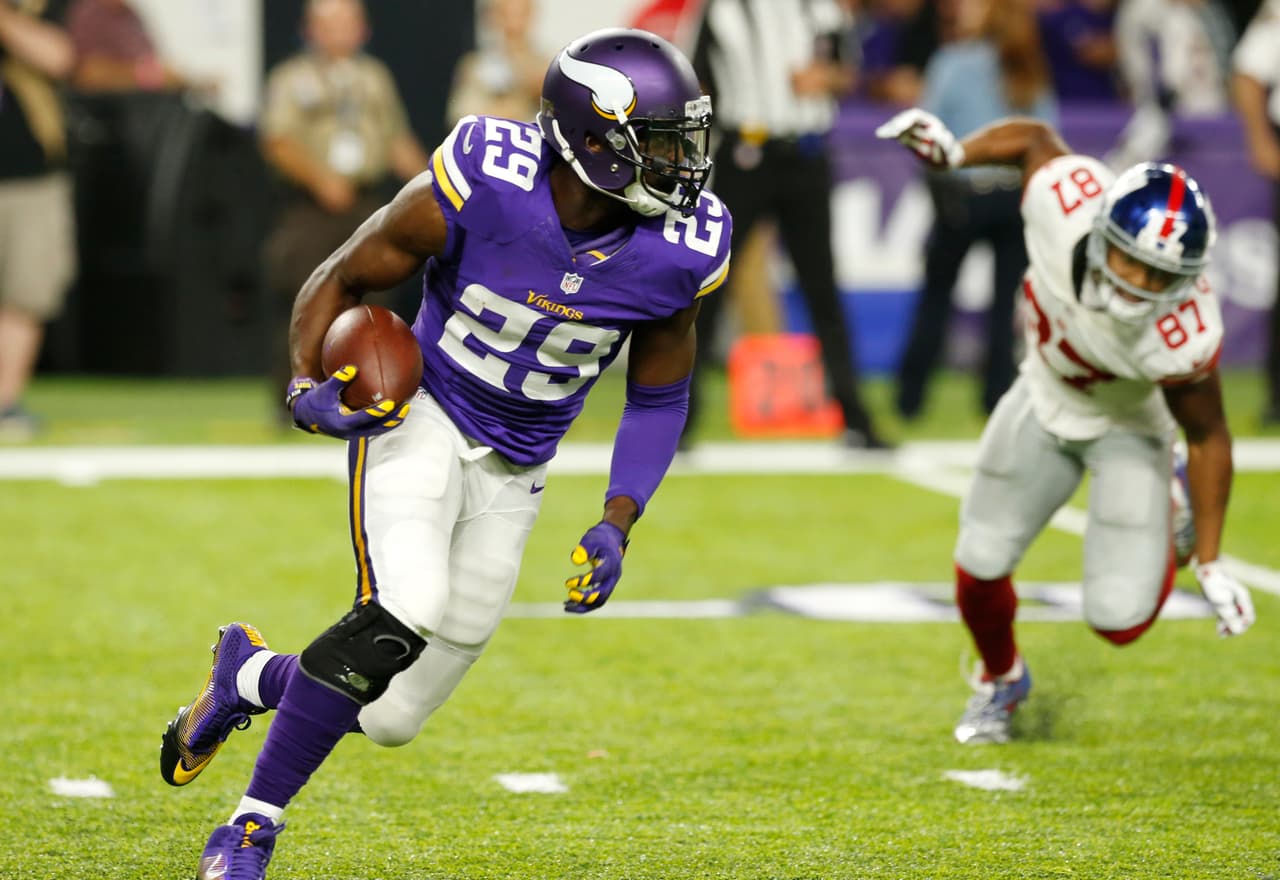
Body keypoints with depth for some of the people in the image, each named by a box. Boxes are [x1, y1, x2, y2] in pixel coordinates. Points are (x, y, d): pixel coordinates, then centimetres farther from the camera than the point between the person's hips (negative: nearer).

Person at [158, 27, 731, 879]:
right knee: (400, 614, -30)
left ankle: (249, 675, 34)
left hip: (512, 471, 4)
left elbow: (659, 399, 3)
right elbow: (342, 279, -7)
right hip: (420, 421, -4)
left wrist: (617, 527, -7)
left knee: (391, 717, 2)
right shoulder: (476, 188, -24)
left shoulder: (676, 254, -14)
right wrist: (309, 384, -23)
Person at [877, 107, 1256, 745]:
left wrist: (1210, 565, -17)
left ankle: (1176, 504, 23)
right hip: (1046, 399, 3)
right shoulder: (1067, 199, -35)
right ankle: (1000, 679, 42)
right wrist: (955, 152, -21)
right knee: (980, 567, 7)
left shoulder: (1183, 337, -40)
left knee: (1119, 618, -10)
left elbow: (1207, 436, -22)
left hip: (1128, 428, -3)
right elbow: (1036, 139, -11)